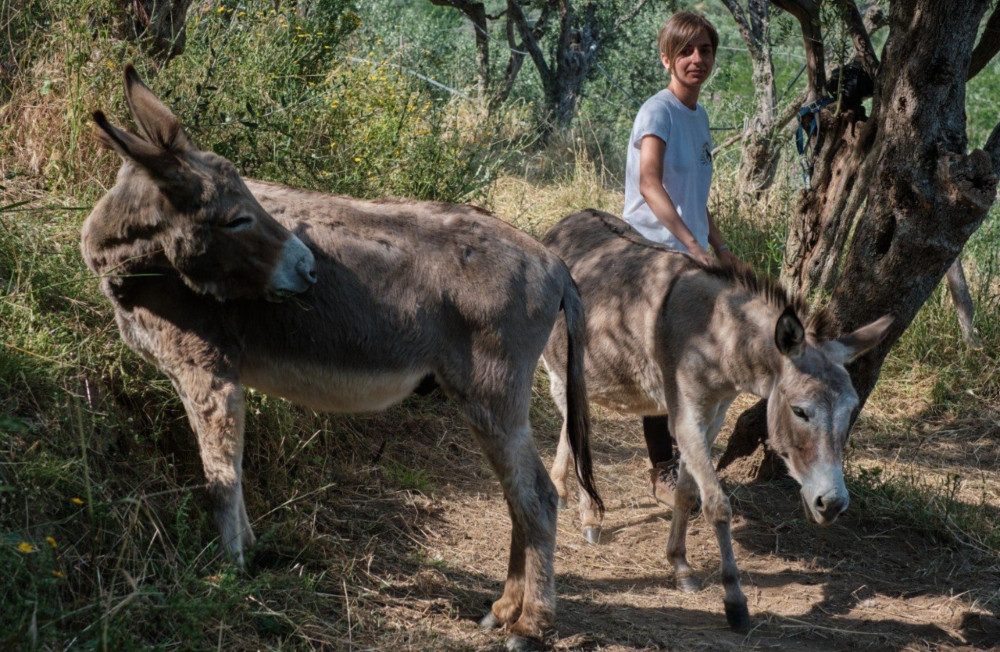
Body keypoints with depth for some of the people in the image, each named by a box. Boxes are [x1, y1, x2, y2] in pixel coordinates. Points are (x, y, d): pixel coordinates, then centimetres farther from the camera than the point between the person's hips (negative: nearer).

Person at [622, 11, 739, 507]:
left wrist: (720, 246, 19)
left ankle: (683, 461, 23)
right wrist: (692, 243, -35)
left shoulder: (699, 116, 14)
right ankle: (662, 472, 3)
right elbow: (650, 184, -28)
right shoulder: (658, 112, -13)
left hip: (691, 258, 8)